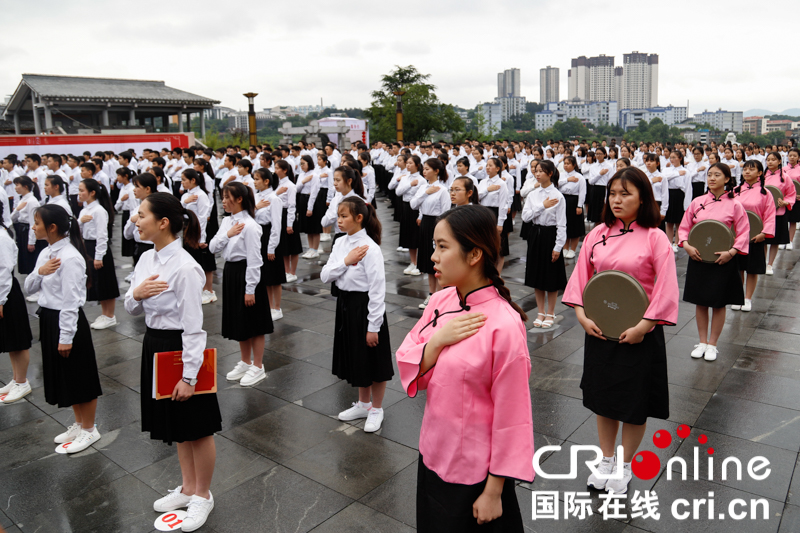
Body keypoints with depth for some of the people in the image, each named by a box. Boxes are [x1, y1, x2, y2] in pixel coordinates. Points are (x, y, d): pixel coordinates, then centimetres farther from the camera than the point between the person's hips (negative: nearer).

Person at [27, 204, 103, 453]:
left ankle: (89, 430, 22)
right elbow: (28, 288, 10)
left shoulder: (70, 257, -21)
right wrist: (39, 272, -12)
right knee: (63, 377, 19)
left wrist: (66, 337, -18)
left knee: (80, 378, 6)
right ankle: (79, 424, 36)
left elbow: (70, 300, -21)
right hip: (49, 319, 9)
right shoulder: (46, 253, 7)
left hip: (67, 321, -9)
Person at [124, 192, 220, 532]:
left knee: (196, 429, 11)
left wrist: (188, 376, -19)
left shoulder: (185, 267, -23)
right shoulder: (146, 259, 2)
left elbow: (193, 326, -21)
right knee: (177, 428, 23)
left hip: (180, 348, -8)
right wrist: (136, 294, -13)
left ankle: (203, 496, 33)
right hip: (154, 345, 8)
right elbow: (132, 310, 10)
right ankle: (187, 488, 43)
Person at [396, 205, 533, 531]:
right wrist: (437, 341, -20)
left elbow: (511, 417, -19)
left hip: (476, 472, -6)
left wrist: (494, 492, -12)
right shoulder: (440, 301, -5)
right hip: (434, 454, 6)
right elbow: (409, 371, -1)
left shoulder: (503, 326, -24)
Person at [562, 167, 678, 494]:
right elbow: (581, 276, 4)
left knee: (635, 404, 11)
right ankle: (606, 460, 36)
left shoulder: (655, 237, -10)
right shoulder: (597, 234, 0)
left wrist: (643, 326, -18)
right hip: (598, 329, 4)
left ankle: (625, 465, 33)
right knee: (603, 396, 16)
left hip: (638, 332, -3)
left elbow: (666, 289, -13)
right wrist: (582, 315, -6)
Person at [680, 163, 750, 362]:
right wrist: (687, 246, -9)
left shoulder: (734, 205, -4)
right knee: (700, 302, 10)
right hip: (697, 258, 2)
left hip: (722, 261, -2)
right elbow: (684, 227, 7)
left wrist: (731, 252, -16)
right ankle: (702, 342, 24)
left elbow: (743, 233, -3)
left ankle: (712, 345, 21)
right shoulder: (697, 202, 1)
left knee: (719, 304, 7)